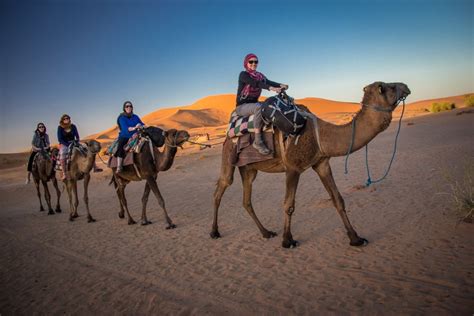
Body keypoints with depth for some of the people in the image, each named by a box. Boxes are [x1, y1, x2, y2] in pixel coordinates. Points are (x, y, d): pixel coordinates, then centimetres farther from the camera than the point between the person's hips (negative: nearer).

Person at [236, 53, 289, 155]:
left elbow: (269, 82, -8)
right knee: (259, 108, -36)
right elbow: (255, 83, -26)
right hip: (242, 106, -7)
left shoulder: (260, 75, 12)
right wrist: (271, 88, -41)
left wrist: (281, 85, -29)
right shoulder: (243, 74, -8)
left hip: (254, 103, 7)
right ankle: (258, 141, -36)